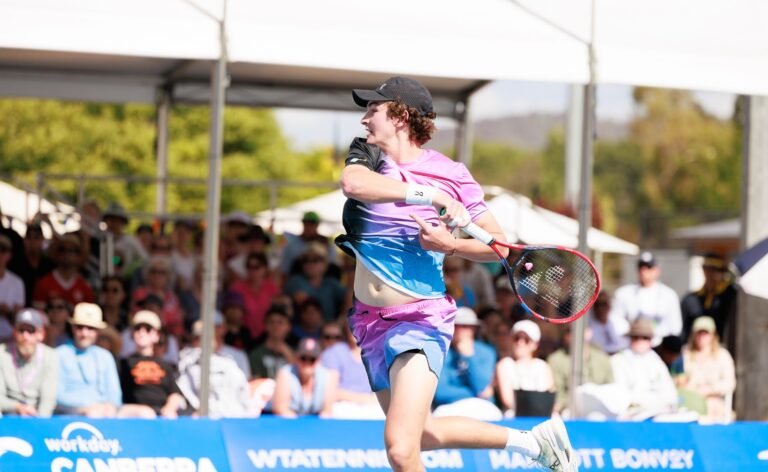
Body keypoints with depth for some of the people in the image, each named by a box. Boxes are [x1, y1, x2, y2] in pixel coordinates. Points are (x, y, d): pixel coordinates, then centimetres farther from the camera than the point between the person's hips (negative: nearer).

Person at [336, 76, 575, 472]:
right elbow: (352, 183, -23)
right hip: (371, 321, 6)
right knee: (420, 436, 22)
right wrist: (431, 196, -28)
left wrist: (450, 245, -17)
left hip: (420, 320, -6)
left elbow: (499, 245, 1)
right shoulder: (366, 156, 2)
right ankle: (529, 440, 40)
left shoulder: (450, 175, -6)